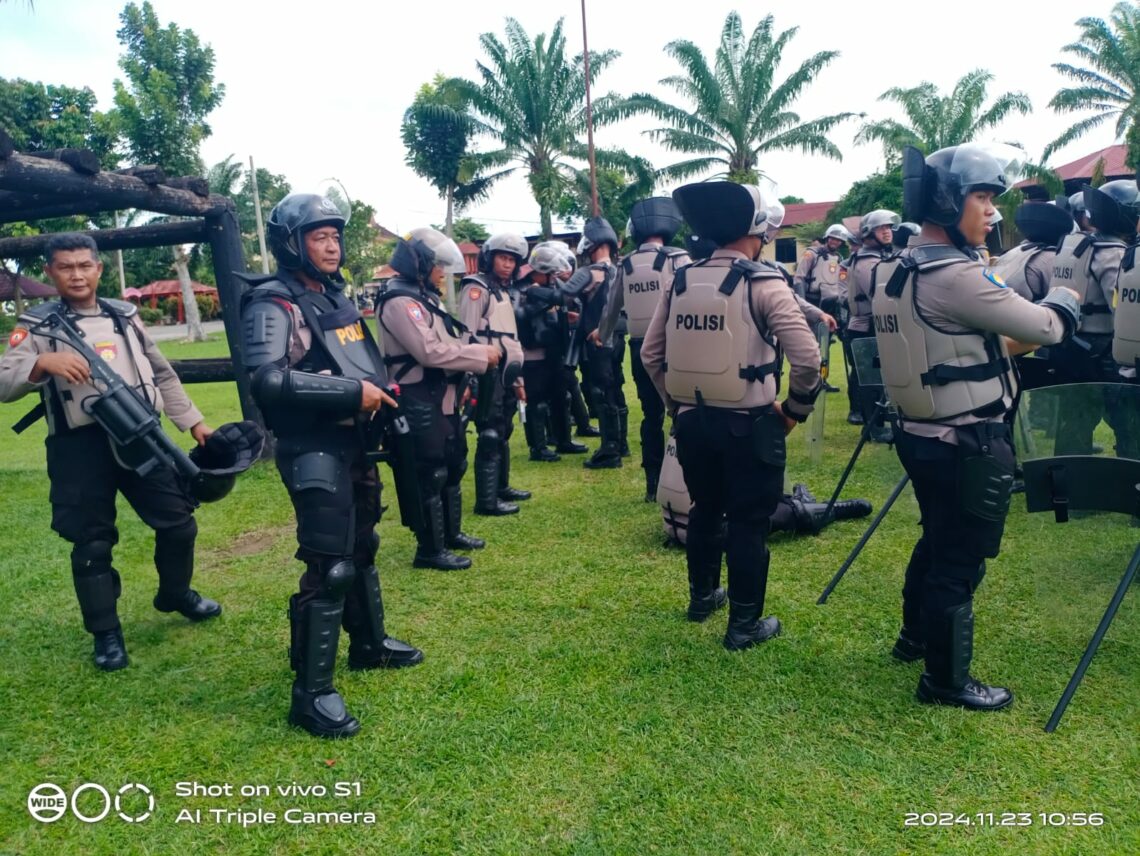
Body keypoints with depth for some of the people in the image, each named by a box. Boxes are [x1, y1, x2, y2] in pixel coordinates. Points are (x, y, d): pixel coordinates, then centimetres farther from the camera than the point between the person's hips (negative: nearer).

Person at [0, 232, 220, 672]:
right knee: (92, 542, 3)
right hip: (80, 447, -3)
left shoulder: (125, 316, 11)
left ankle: (175, 594, 34)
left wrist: (194, 421, 13)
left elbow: (162, 374, 17)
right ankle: (106, 633, 19)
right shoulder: (36, 325, 1)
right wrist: (43, 362, -26)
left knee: (178, 522, 8)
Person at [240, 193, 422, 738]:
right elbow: (267, 380, -28)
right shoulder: (273, 304, -13)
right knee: (329, 567, -10)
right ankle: (312, 691, 1)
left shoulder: (336, 297, 15)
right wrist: (352, 392, -25)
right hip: (313, 451, -9)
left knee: (362, 550, 20)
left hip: (355, 443, 9)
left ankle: (369, 644, 39)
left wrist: (379, 390, 6)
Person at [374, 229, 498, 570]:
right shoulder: (400, 301, -17)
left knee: (453, 467, 19)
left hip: (442, 397, 11)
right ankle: (430, 549, 8)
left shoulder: (425, 297, 16)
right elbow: (430, 351, -26)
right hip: (420, 403, -11)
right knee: (430, 475, -3)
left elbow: (447, 344, 17)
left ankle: (451, 532, 34)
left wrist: (479, 354, -1)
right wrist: (482, 355, -19)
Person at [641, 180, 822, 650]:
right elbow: (808, 358, -20)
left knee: (705, 509, 23)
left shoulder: (681, 280, 3)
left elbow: (650, 353, 7)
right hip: (749, 425, -5)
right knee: (749, 521, 8)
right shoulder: (764, 283, -13)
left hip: (692, 420, 5)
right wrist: (795, 408, -5)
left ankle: (702, 595, 40)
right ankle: (744, 624, 19)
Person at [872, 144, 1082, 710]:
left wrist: (1008, 343, 13)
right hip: (969, 444, -9)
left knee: (937, 541, 25)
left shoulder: (896, 271, 7)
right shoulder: (954, 275, -22)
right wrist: (1065, 299, 8)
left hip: (922, 433, 9)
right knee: (961, 559, 4)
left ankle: (915, 637, 42)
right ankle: (946, 680, 20)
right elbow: (1047, 328, -13)